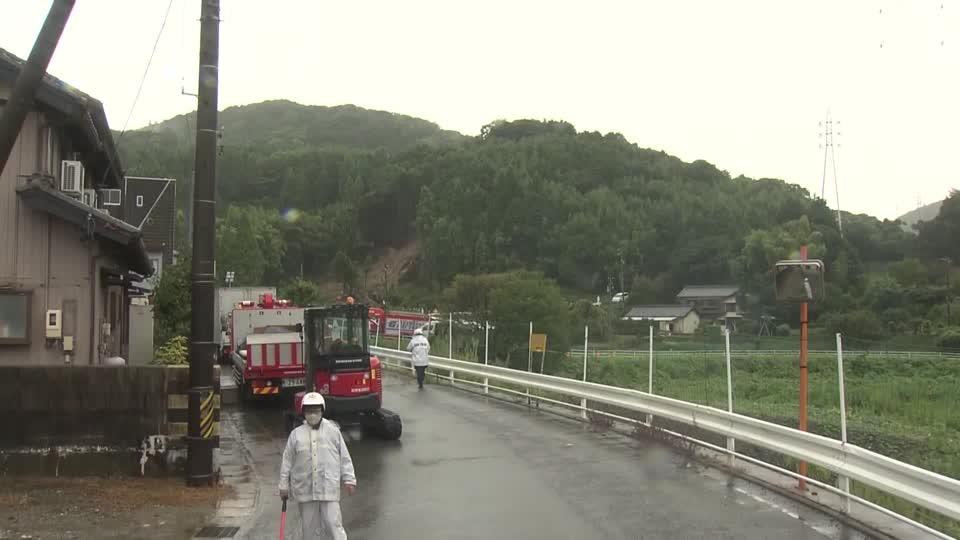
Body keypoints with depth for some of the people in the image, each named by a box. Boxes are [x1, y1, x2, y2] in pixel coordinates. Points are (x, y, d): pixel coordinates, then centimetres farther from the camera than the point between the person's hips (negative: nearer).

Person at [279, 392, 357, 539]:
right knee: (309, 526, 9)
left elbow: (344, 457, 6)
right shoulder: (296, 434, 6)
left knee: (333, 523, -5)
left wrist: (349, 479, 2)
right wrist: (284, 485, 8)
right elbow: (287, 461, 9)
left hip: (329, 487, -2)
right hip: (305, 489, 2)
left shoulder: (333, 431, 4)